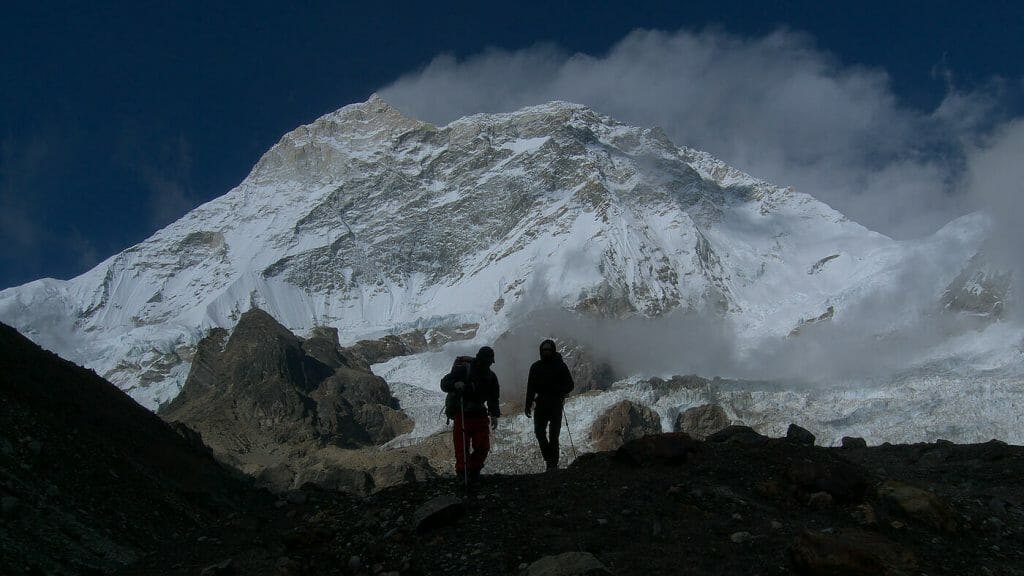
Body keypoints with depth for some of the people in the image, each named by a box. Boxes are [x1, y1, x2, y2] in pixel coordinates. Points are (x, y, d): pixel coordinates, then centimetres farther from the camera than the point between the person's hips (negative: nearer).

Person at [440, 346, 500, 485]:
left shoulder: (491, 377, 10)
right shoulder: (463, 369, -8)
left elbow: (493, 398, 20)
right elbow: (444, 383, -7)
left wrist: (494, 415, 7)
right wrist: (455, 384, -28)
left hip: (480, 416, 5)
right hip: (462, 415, -5)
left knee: (483, 446, 1)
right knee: (462, 447, -7)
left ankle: (474, 470, 20)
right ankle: (462, 472, 10)